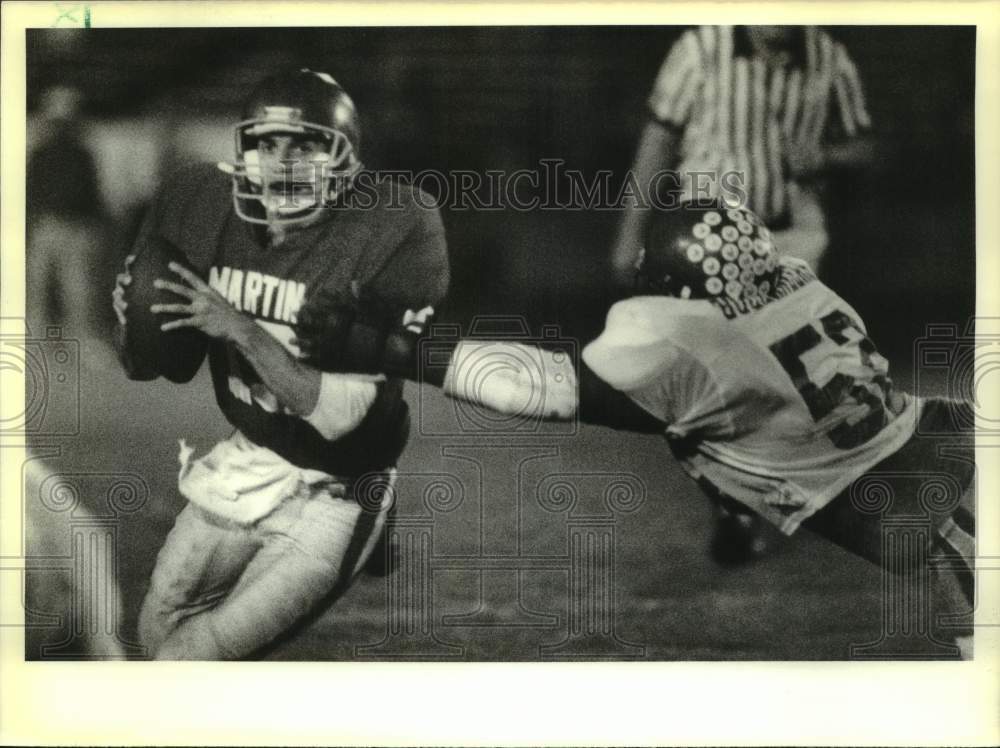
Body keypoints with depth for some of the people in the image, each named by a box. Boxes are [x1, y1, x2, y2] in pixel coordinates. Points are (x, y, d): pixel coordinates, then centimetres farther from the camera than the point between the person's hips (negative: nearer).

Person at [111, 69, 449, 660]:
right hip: (242, 466, 5)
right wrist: (132, 318, -18)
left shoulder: (389, 230, -22)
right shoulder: (203, 206, -7)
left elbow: (338, 415, -24)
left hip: (332, 493, -5)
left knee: (189, 655, -11)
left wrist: (241, 329, -33)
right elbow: (144, 368, 4)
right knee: (158, 631, 12)